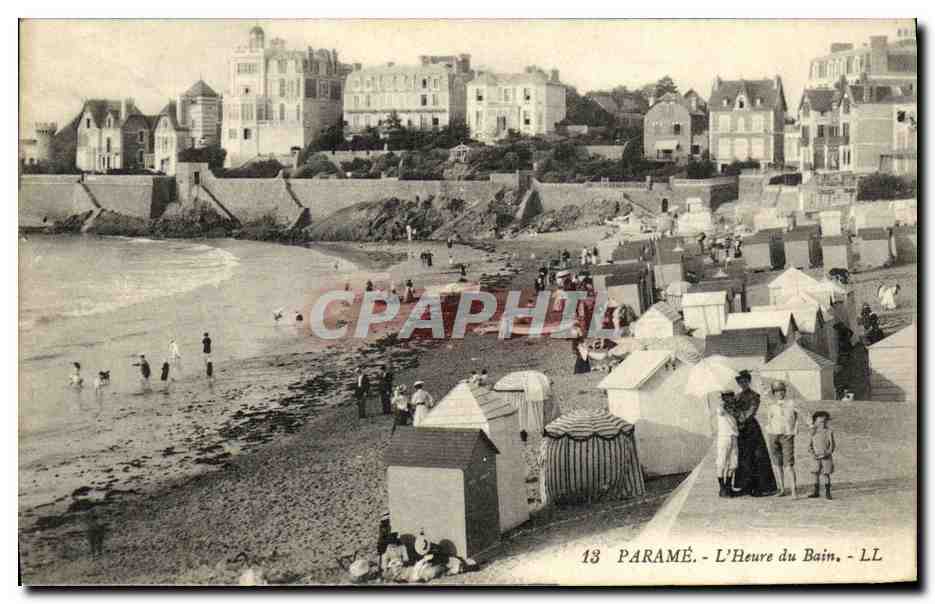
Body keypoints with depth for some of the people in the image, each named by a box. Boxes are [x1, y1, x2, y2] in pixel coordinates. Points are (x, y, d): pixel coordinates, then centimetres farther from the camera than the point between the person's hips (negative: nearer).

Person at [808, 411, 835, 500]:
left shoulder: (829, 432, -5)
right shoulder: (814, 433, 5)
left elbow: (832, 445, -7)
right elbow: (810, 445, 8)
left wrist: (827, 453, -19)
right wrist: (813, 454, -7)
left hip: (826, 458, -3)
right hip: (817, 458, 3)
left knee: (826, 474, -1)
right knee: (816, 474, 6)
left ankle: (827, 493, 6)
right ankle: (816, 492, 14)